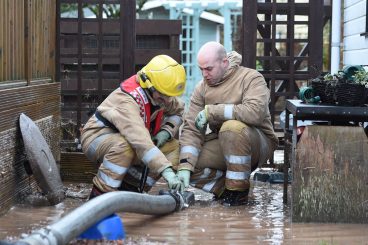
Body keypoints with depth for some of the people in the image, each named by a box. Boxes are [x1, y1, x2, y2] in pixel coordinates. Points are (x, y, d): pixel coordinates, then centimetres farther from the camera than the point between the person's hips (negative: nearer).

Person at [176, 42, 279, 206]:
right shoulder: (202, 87, 1)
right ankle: (226, 189, 1)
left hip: (258, 144, -5)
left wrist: (211, 111, -29)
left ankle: (238, 190, -21)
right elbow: (191, 128, -7)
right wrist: (185, 166, -21)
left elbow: (255, 112, -34)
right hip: (222, 145, 5)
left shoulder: (251, 78, -14)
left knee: (232, 127, -37)